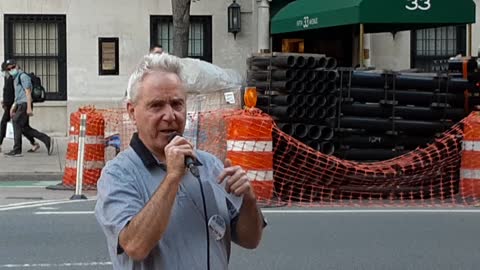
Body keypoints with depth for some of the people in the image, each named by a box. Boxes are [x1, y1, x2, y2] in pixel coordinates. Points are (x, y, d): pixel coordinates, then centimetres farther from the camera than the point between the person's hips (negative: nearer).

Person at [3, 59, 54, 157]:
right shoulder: (16, 78, 21)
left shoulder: (23, 76, -9)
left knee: (16, 124, -9)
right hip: (20, 105, 10)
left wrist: (29, 108, -22)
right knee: (24, 128, 7)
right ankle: (47, 140, 9)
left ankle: (17, 150, -6)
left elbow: (28, 92, -16)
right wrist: (13, 108, 21)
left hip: (24, 105, -10)